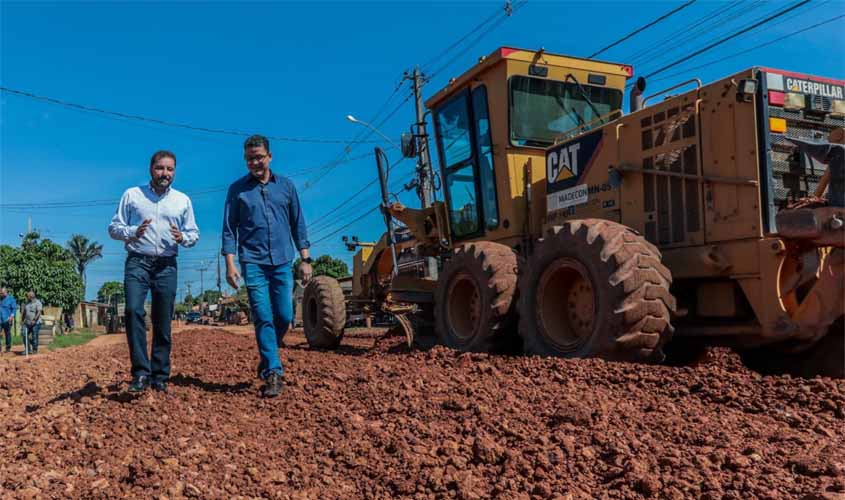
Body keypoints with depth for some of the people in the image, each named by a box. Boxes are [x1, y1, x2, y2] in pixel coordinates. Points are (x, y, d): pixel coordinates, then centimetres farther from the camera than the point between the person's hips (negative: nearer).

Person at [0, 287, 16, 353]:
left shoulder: (10, 299, 0)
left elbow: (14, 308, -1)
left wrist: (11, 316, -13)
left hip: (7, 320, -3)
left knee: (7, 334, 3)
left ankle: (8, 348, 12)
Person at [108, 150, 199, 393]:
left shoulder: (183, 200, 13)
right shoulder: (132, 195, 8)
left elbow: (194, 233, 14)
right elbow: (114, 228, 8)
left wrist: (183, 237, -9)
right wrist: (133, 232, -12)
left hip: (166, 266, 2)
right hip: (137, 262, -1)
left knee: (163, 322, 1)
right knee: (134, 311, -20)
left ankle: (160, 376, 9)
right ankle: (141, 373, -17)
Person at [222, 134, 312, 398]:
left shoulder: (285, 186, 10)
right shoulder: (237, 189, 6)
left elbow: (298, 225, 11)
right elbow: (229, 229, 4)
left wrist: (305, 260, 5)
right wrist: (230, 264, -5)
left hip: (282, 261, 2)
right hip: (253, 262, -2)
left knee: (284, 316, 2)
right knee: (263, 318, -6)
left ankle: (266, 363, 24)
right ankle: (273, 373, -2)